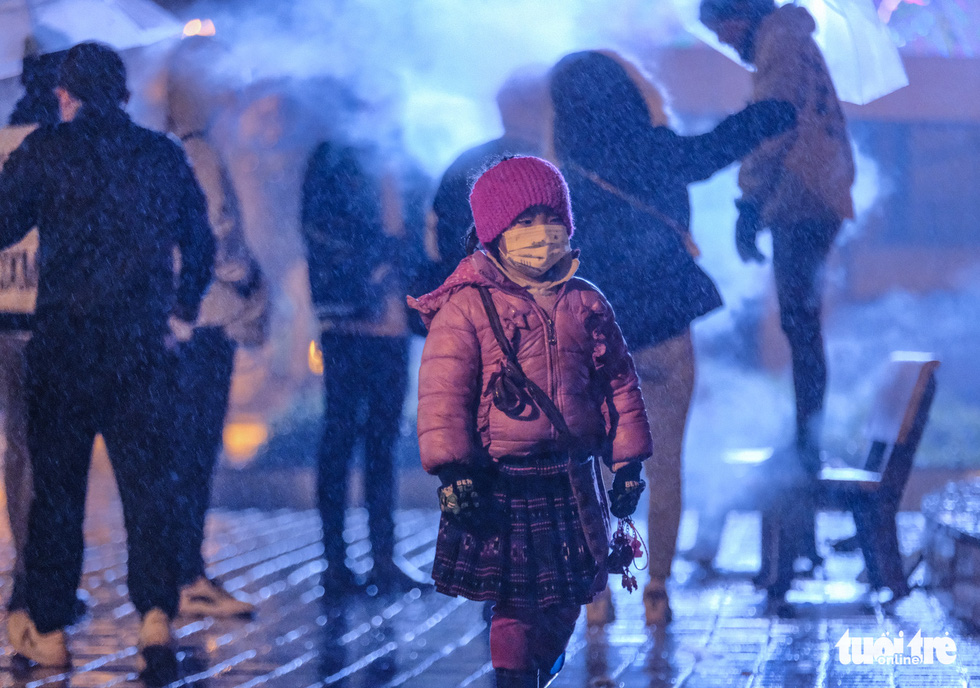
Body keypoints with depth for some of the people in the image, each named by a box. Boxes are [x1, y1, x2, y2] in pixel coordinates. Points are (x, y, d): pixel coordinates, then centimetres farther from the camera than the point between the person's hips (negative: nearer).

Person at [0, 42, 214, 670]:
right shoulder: (163, 155, 8)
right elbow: (200, 241, 15)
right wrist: (185, 303, 32)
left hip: (64, 336, -2)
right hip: (142, 341, 2)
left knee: (56, 483, 6)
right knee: (147, 478, 4)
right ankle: (156, 613, -12)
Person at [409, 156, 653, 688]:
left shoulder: (586, 305, 7)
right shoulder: (466, 306, -7)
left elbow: (619, 382, 13)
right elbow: (443, 391, -10)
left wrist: (627, 461, 11)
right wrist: (452, 470, -17)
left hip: (570, 478, 4)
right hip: (500, 480, -4)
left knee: (567, 594, 13)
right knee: (516, 598, -3)